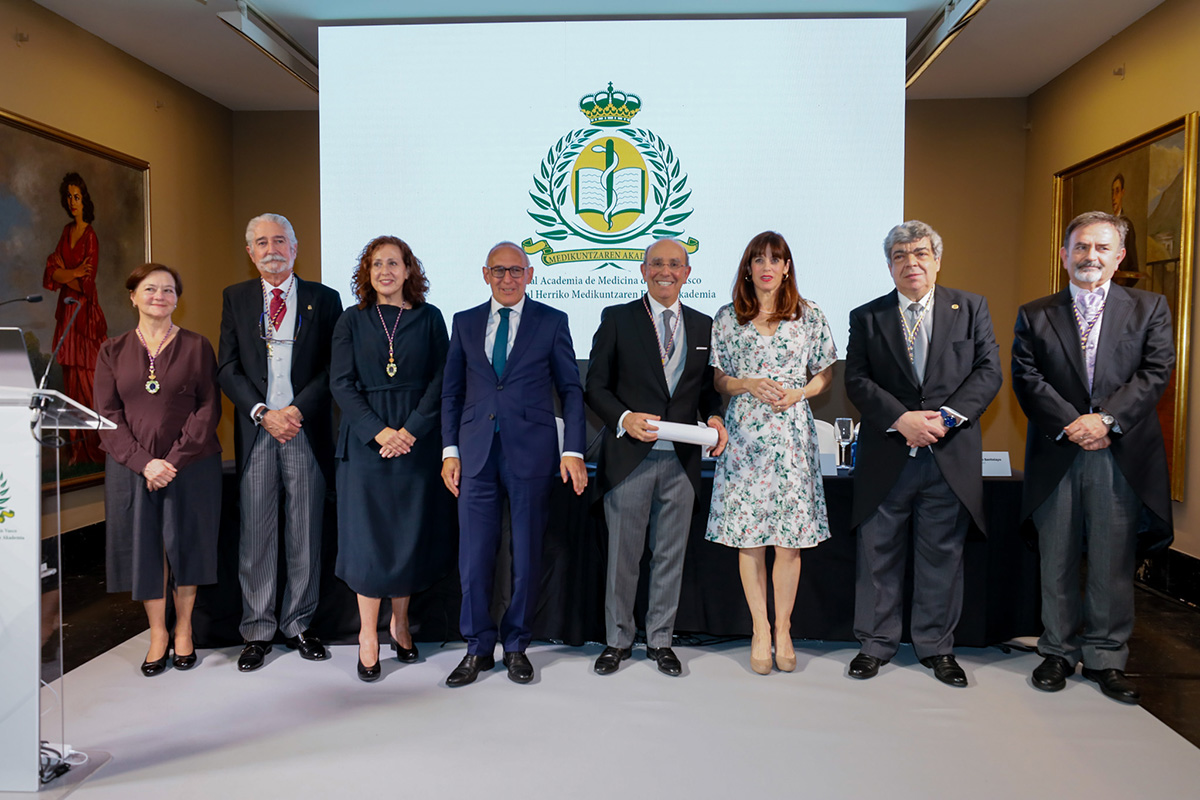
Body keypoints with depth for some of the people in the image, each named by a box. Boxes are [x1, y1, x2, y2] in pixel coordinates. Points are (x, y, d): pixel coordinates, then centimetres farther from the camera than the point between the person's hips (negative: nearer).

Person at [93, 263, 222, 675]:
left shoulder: (197, 347, 2)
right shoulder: (112, 352, 7)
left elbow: (208, 409, -4)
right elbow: (107, 415, 1)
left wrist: (175, 459, -14)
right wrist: (144, 461, -13)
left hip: (191, 466, -1)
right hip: (132, 467, 2)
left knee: (185, 545, 5)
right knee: (144, 547, 6)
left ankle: (184, 630, 22)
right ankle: (157, 633, 21)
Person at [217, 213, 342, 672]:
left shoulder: (324, 299, 6)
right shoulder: (236, 298, 11)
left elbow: (334, 368, 1)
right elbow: (227, 368, 5)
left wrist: (298, 410, -11)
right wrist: (263, 413, -9)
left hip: (307, 429, -1)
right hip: (255, 430, 1)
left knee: (306, 534, 5)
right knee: (255, 535, 4)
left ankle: (298, 624, 19)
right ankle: (258, 631, 15)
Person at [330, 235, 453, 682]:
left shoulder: (429, 319, 6)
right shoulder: (352, 321, 7)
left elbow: (439, 380, 1)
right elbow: (341, 383, 0)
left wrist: (411, 430, -11)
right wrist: (379, 431, -12)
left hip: (418, 441, 0)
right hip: (365, 441, 0)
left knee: (410, 534, 5)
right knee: (367, 535, 1)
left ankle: (400, 623, 21)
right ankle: (368, 633, 12)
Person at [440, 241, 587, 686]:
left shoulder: (552, 322, 4)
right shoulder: (464, 323, 12)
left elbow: (571, 390, 3)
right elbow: (451, 393, 13)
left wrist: (573, 451, -5)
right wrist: (450, 451, 5)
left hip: (532, 454, -2)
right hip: (477, 455, 2)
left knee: (527, 558, 6)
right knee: (474, 558, 4)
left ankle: (516, 646, 24)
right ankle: (478, 649, 21)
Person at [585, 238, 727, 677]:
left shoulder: (703, 326, 11)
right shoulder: (617, 319, 2)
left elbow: (708, 386, 15)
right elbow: (596, 386, 0)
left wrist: (714, 417, -5)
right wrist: (625, 418, -17)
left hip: (682, 458, 3)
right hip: (630, 456, -2)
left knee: (671, 554, 11)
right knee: (622, 554, 6)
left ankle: (660, 640, 26)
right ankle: (618, 639, 24)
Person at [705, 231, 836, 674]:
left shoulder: (809, 315, 6)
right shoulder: (727, 318, 6)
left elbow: (826, 371, 11)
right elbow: (717, 379, 9)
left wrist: (797, 393, -7)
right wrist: (749, 385, -9)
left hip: (792, 435, 0)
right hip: (744, 436, 0)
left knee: (789, 539, 2)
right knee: (748, 539, 2)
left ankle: (783, 628, 19)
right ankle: (760, 631, 17)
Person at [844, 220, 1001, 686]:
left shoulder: (970, 308, 8)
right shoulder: (867, 317, 6)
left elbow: (988, 372, 0)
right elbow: (856, 381, -2)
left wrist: (946, 416, -14)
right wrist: (901, 418, -16)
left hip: (951, 457, 0)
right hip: (885, 459, 0)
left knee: (942, 556, 9)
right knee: (878, 555, 8)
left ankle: (936, 647, 25)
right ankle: (876, 644, 23)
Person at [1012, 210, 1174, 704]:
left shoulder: (1150, 308, 10)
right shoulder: (1034, 315, 8)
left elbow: (1155, 372, -1)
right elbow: (1027, 379, -1)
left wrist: (1106, 419, -14)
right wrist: (1073, 425, -13)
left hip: (1122, 457, 0)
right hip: (1056, 456, 0)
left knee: (1113, 564, 5)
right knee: (1057, 563, 8)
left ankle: (1105, 657, 20)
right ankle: (1058, 651, 21)